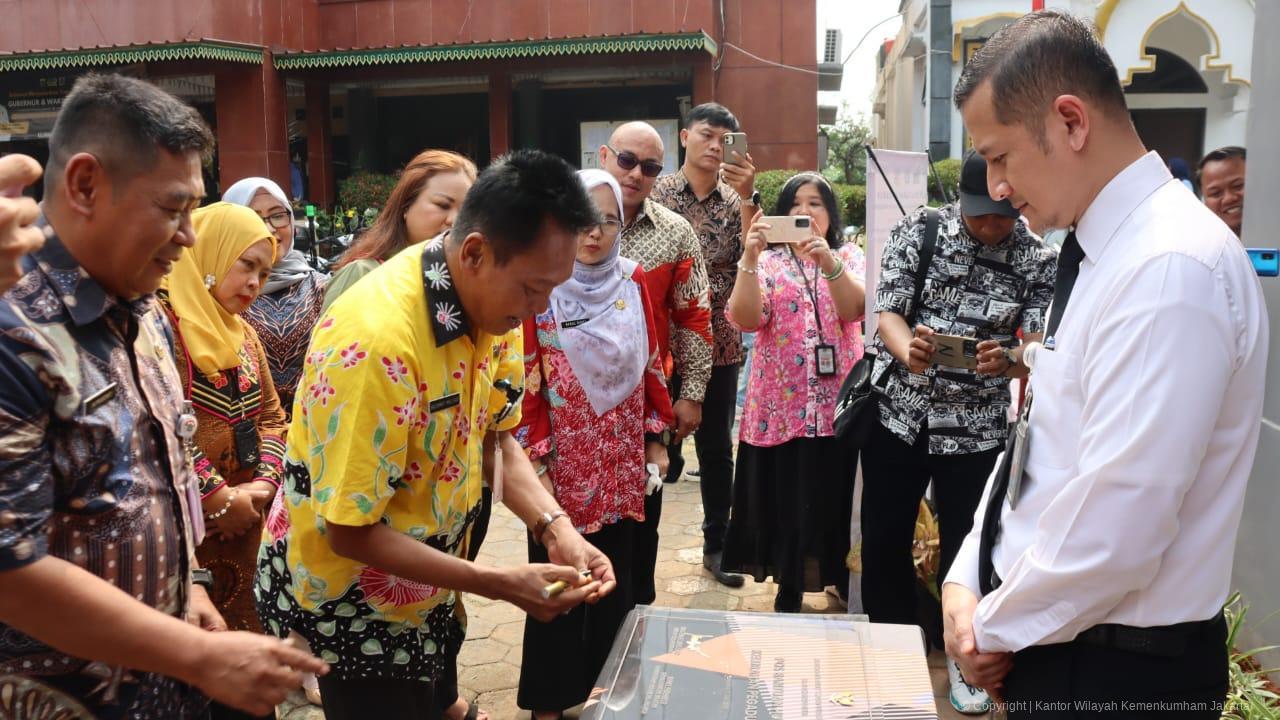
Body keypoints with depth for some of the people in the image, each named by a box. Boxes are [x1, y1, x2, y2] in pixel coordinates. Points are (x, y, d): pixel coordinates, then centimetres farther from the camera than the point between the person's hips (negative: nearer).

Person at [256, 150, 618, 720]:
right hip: (352, 608, -7)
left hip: (427, 584, 7)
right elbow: (349, 531, -26)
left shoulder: (495, 303, -9)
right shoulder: (377, 341, -32)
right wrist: (500, 584, -27)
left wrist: (555, 528, -13)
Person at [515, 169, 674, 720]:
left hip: (621, 464, 4)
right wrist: (536, 463, -13)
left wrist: (656, 440, 9)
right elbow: (525, 381, -10)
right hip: (563, 466, -4)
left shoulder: (632, 281, 3)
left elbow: (650, 365, 9)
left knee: (615, 583, 15)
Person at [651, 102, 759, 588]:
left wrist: (747, 196, -19)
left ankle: (717, 545, 25)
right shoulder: (657, 193, -1)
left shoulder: (736, 201, 6)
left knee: (717, 448, 11)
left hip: (719, 344, 3)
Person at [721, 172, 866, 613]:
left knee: (836, 498, 6)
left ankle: (842, 576, 26)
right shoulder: (769, 261, 4)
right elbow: (745, 319, -13)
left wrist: (827, 262, -29)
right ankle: (789, 589, 22)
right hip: (781, 405, 0)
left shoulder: (849, 256, 6)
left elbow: (855, 309, -14)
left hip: (838, 402, 0)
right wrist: (749, 260, -25)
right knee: (784, 501, 5)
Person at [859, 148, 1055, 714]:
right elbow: (887, 311, -9)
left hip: (977, 428, 0)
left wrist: (1008, 360, -35)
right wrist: (907, 349, -32)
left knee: (964, 544, 9)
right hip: (896, 413, 1)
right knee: (883, 539, 8)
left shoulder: (1039, 260, -4)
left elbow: (1041, 349, -11)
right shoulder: (916, 231, -5)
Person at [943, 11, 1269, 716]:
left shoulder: (1173, 268, -23)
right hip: (1050, 638, 8)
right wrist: (966, 580, 1)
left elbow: (1114, 532, -27)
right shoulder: (1098, 254, 7)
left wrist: (996, 628, -12)